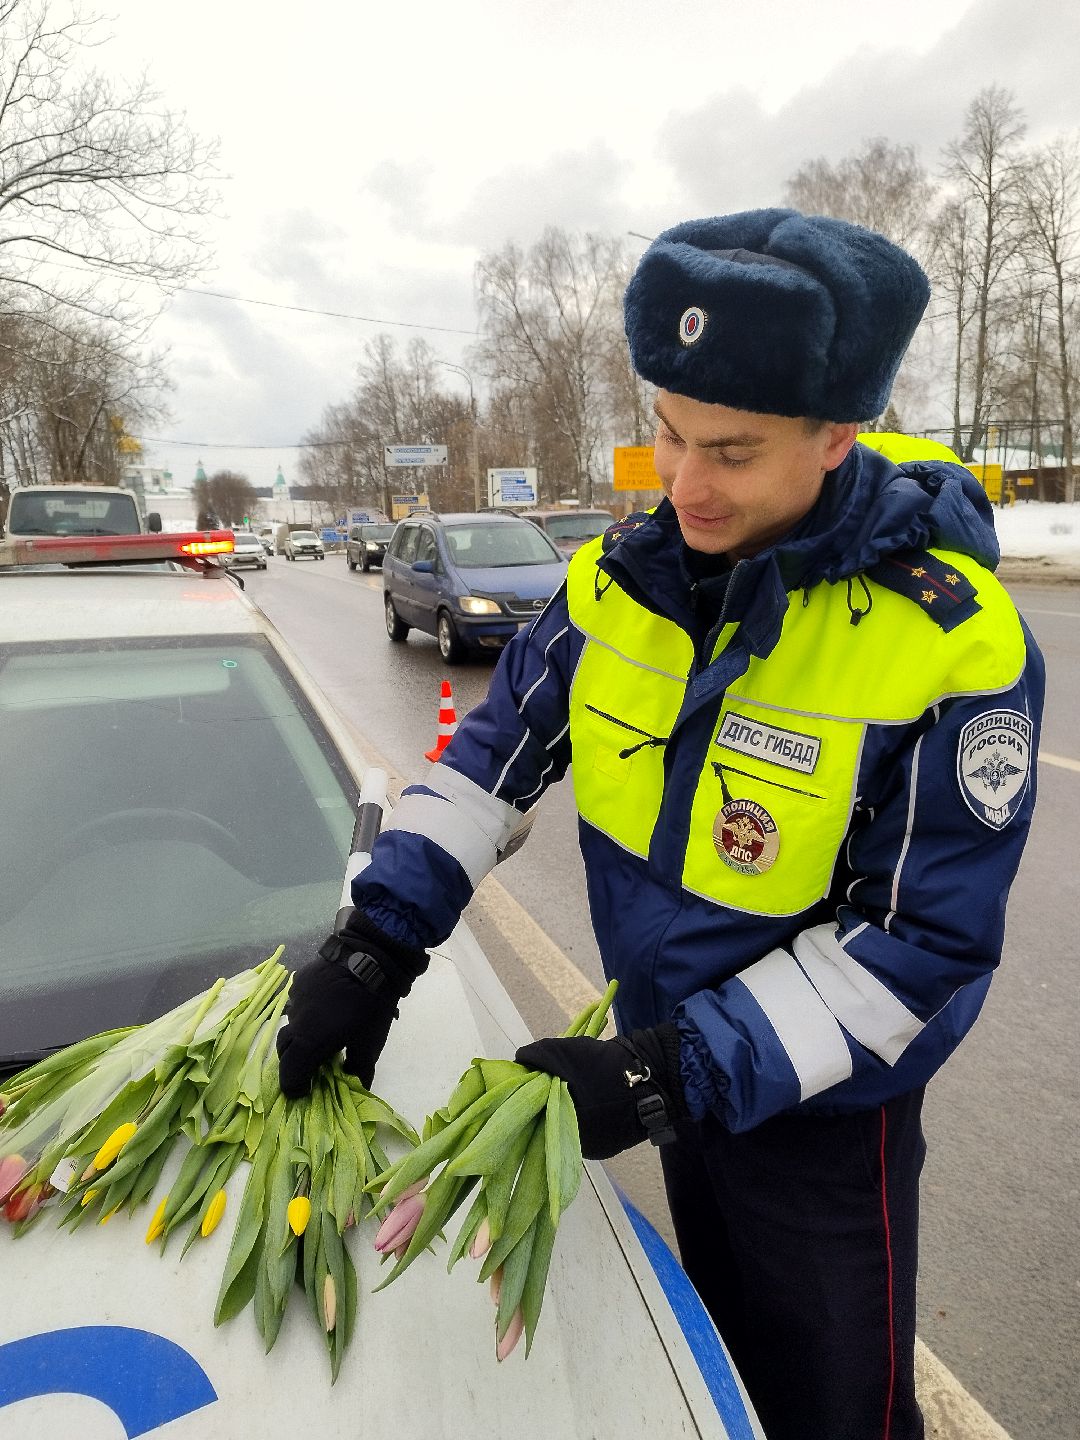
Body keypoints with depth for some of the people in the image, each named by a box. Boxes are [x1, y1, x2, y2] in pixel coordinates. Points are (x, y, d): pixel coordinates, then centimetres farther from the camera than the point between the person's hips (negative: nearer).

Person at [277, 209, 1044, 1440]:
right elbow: (495, 751, -5)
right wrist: (376, 943, -13)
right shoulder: (623, 575, -11)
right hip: (672, 1063, 5)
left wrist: (675, 1075, -26)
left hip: (821, 1106, -4)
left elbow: (926, 937, -23)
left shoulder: (953, 644, -26)